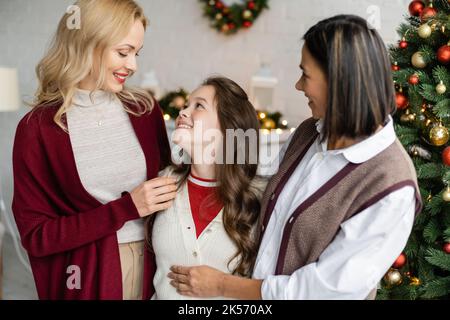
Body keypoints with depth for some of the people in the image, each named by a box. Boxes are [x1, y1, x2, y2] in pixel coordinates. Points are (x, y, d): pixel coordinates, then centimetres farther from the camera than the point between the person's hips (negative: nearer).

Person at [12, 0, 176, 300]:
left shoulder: (145, 109, -1)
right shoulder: (37, 129, -10)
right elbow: (36, 236, -11)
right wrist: (127, 208, -17)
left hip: (155, 267, 3)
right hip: (89, 278, -3)